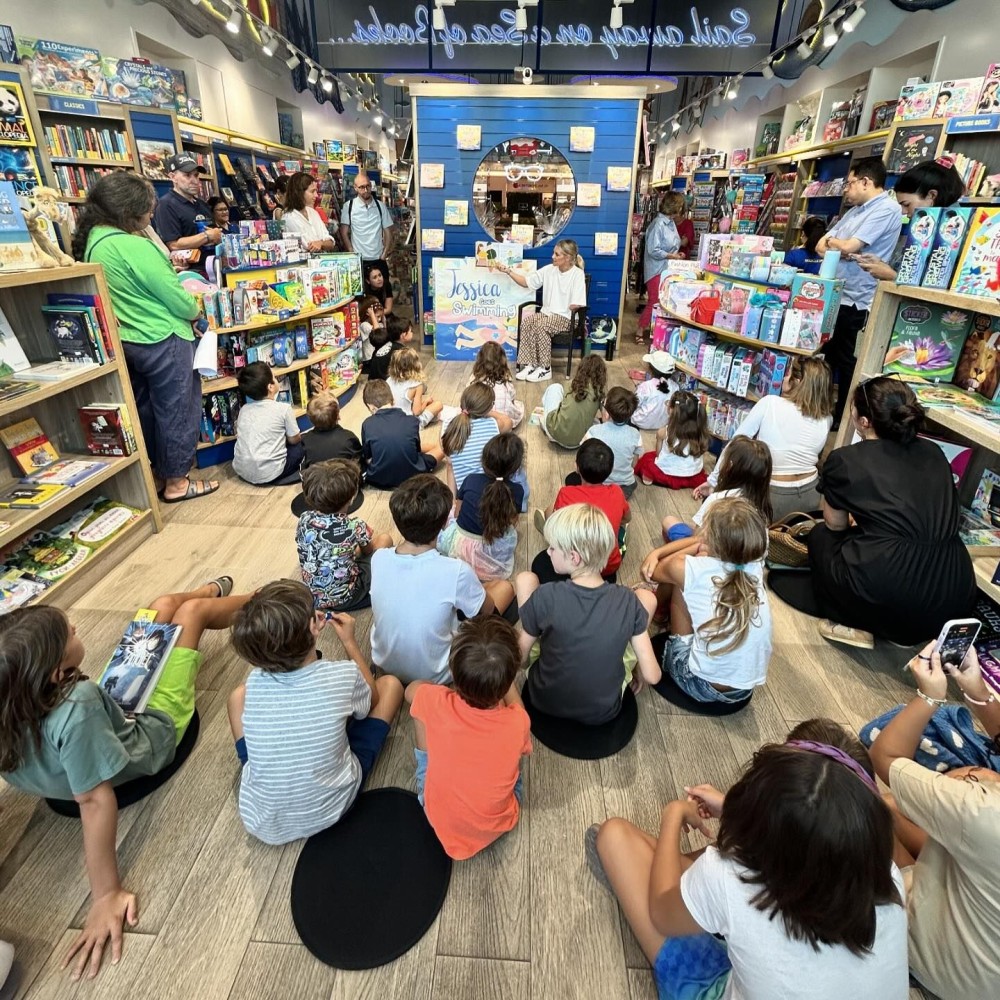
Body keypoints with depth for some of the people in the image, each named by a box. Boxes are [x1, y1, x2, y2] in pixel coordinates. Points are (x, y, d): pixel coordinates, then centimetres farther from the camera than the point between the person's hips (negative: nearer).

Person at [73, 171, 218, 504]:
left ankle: (157, 474, 29)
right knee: (176, 410, 3)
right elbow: (178, 300, -17)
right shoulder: (134, 247, -21)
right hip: (163, 341, -9)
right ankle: (175, 481, 14)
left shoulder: (92, 241, 6)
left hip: (130, 341, 9)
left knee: (147, 409, 17)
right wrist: (195, 311, 4)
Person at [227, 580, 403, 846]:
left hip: (260, 821, 2)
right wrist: (350, 642, 10)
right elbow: (371, 699, 3)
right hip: (331, 810, -1)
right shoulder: (343, 674, -22)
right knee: (390, 684, 6)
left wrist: (301, 631, 9)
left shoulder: (254, 682, -15)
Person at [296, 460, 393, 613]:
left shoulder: (304, 521, -13)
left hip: (311, 597, 5)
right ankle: (374, 591, 23)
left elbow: (305, 556, 6)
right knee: (385, 538, 9)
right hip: (345, 599, -5)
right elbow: (368, 550, -2)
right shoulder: (355, 526, -25)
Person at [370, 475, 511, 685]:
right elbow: (487, 610, -9)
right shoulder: (457, 571, -32)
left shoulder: (378, 559, -19)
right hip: (434, 675, -4)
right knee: (504, 586, 9)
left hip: (384, 662, 4)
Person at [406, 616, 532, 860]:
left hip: (438, 817, 0)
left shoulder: (436, 704, -30)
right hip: (499, 825, 1)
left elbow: (411, 689, -3)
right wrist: (504, 677, 3)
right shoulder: (518, 722, -30)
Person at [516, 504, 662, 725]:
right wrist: (638, 672, 10)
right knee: (646, 595, 9)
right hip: (604, 711, 1)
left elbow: (521, 659, -10)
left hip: (545, 701, 0)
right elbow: (652, 676, -14)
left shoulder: (544, 597, -24)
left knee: (525, 579, 3)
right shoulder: (629, 601, -19)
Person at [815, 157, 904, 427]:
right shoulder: (854, 211, 17)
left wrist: (832, 241, 1)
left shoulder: (887, 209, -12)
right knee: (825, 357, 17)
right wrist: (835, 249, -8)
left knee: (847, 364, 1)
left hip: (854, 302, -9)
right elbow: (820, 246, 14)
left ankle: (843, 419, 13)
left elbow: (849, 246, -20)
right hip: (832, 296, 9)